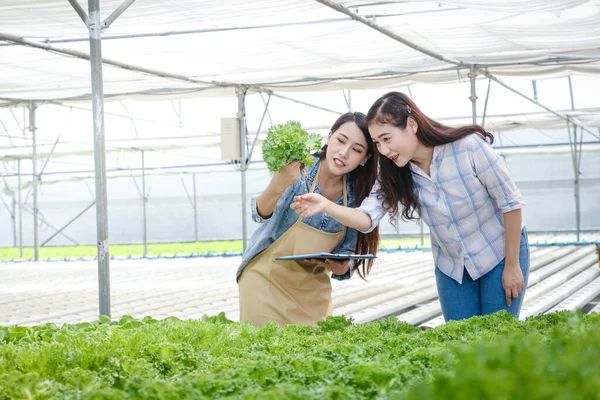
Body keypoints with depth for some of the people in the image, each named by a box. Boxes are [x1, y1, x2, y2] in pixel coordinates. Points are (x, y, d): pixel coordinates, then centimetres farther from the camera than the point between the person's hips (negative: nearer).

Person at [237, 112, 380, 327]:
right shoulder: (297, 170, -18)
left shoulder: (356, 195, -7)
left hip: (313, 287, 4)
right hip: (267, 278, -4)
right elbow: (261, 214, -33)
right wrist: (278, 186, -53)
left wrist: (340, 266, -21)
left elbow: (347, 253, 2)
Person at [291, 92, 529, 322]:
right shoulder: (394, 173, -13)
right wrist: (325, 206, -42)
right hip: (451, 266, 4)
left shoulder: (468, 147, -27)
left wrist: (512, 266, -15)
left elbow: (510, 203, -19)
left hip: (500, 255, -4)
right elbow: (367, 218, -23)